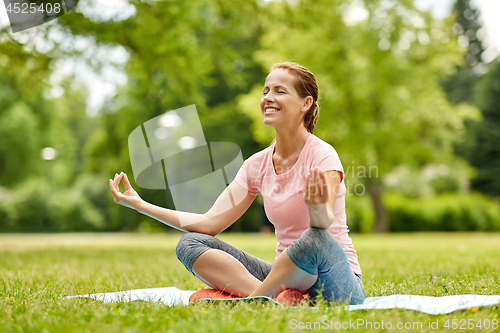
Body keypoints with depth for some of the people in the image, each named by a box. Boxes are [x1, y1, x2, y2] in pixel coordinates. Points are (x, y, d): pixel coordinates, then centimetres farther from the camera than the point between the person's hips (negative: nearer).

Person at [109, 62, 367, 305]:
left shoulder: (322, 156, -11)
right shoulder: (257, 165, 6)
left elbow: (326, 223, -27)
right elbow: (210, 223, 3)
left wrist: (319, 211, -52)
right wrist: (140, 204, -2)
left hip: (337, 281, -5)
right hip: (287, 277, 6)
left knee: (316, 238, -40)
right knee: (190, 243, -10)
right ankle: (276, 299, -28)